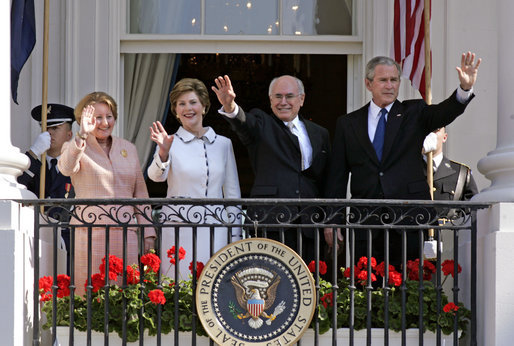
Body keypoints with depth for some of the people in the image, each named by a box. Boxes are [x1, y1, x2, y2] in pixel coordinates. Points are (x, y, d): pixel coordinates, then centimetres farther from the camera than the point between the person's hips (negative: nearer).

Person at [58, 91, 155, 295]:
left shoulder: (128, 148, 17)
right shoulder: (74, 147, 5)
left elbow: (140, 192, 17)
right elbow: (66, 168, -19)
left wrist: (147, 232, 10)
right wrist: (82, 136, -32)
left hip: (126, 232, 3)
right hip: (90, 231, -3)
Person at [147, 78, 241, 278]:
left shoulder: (223, 144, 10)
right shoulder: (171, 143, 3)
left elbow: (232, 193, 13)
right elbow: (156, 175, -15)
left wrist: (235, 236, 10)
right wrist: (163, 153, -35)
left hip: (215, 229, 2)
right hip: (179, 230, -2)